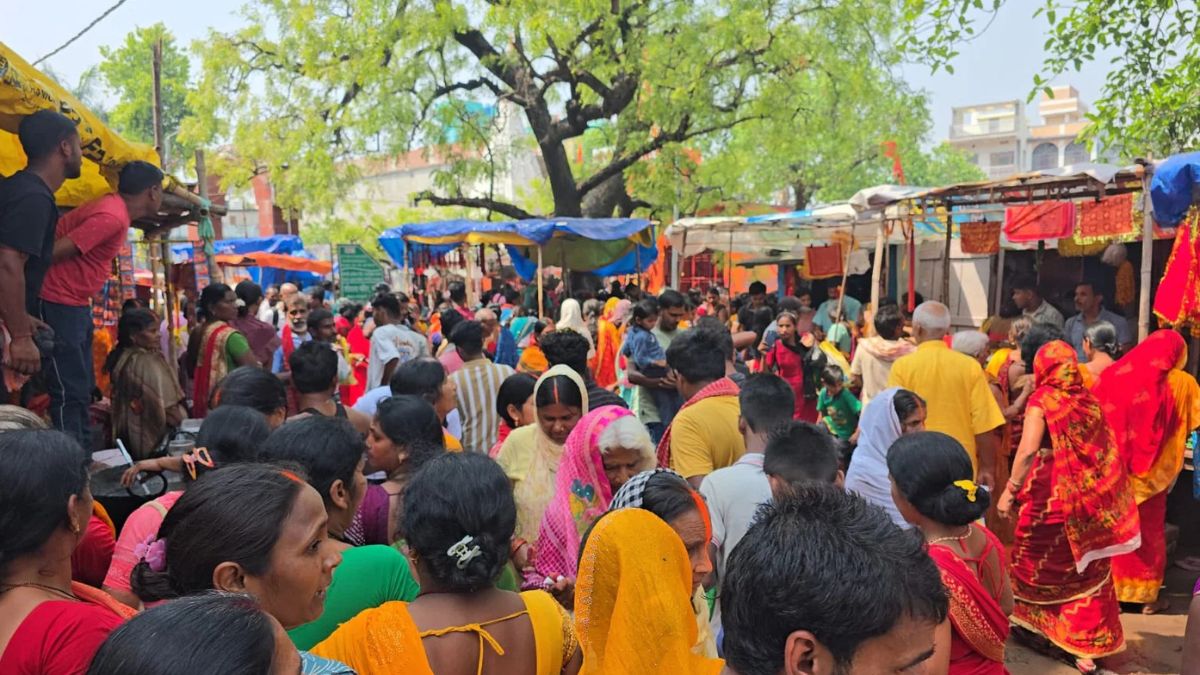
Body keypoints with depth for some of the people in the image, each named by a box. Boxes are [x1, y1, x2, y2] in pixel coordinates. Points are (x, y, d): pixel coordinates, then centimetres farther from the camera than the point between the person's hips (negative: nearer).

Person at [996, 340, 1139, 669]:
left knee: (1037, 561, 16)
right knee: (1086, 568, 10)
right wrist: (1092, 488, 14)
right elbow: (1104, 452, 7)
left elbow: (1028, 450, -20)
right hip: (1088, 496, 4)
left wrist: (1010, 489, -16)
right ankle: (1086, 645, 13)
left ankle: (1031, 622, 33)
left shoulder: (1042, 398, -10)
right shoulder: (1089, 400, 4)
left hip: (1048, 493, -4)